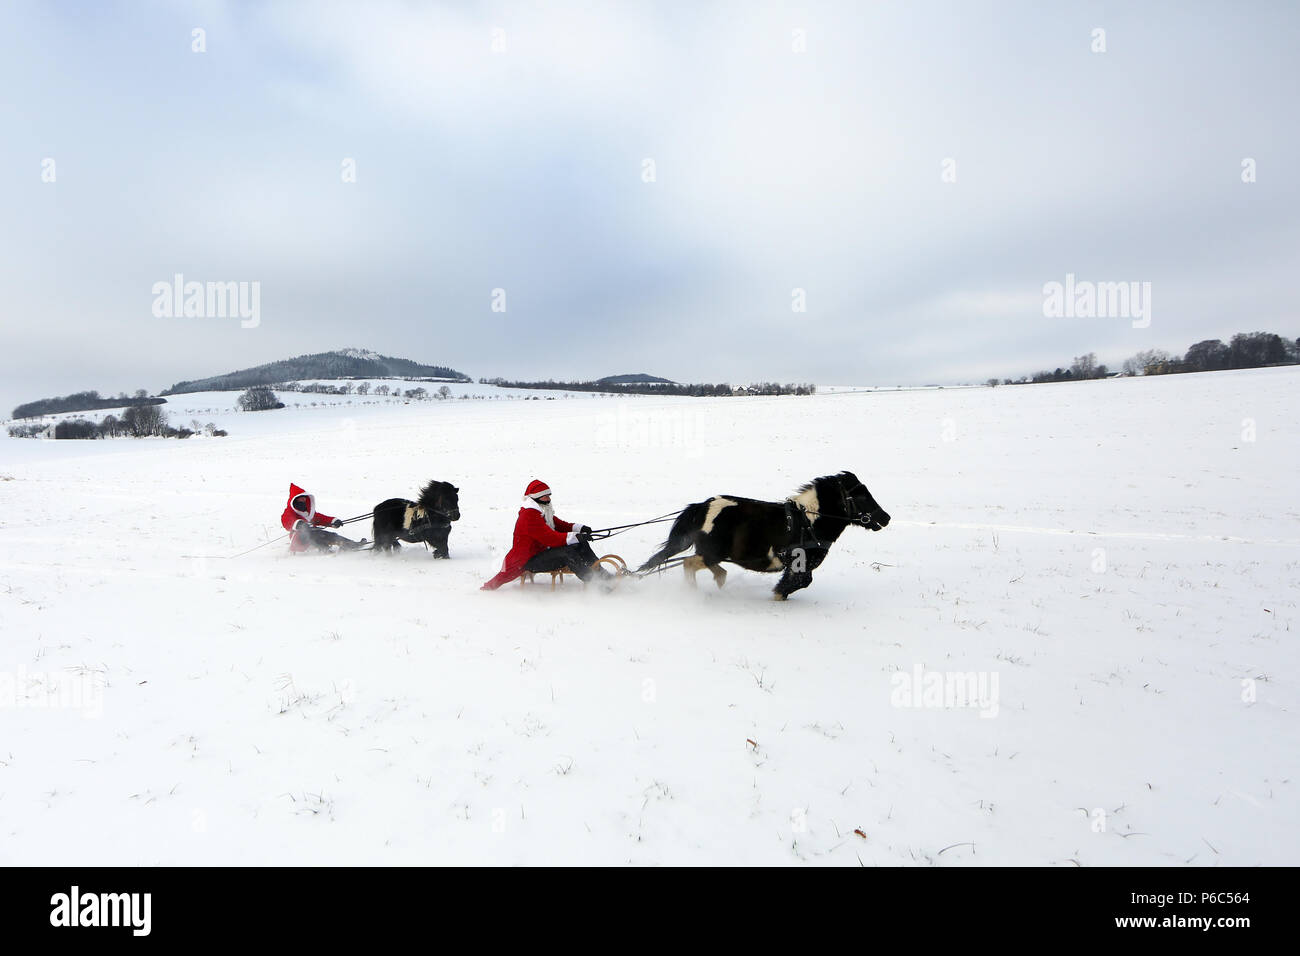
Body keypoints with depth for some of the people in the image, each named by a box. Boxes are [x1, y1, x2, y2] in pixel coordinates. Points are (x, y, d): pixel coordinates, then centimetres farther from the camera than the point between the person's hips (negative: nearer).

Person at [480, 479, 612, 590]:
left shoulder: (544, 512, 16)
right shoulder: (529, 515, -19)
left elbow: (560, 524, 13)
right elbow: (549, 537, -28)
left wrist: (579, 527, -7)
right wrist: (575, 537, -34)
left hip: (544, 551, 10)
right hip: (530, 561, -10)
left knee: (581, 545, -4)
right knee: (568, 552, -30)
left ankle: (601, 574, -11)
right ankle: (594, 582, -31)